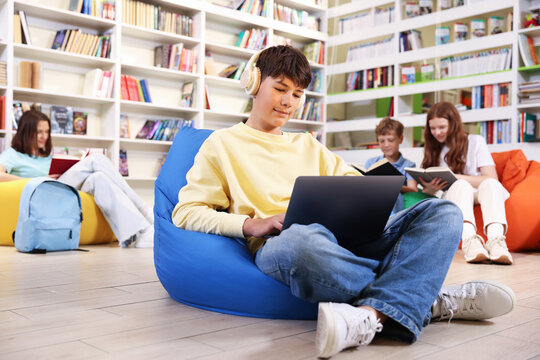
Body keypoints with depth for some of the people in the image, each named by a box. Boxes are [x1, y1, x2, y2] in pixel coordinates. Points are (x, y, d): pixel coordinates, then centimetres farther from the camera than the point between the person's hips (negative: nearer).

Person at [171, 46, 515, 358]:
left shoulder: (309, 145, 32)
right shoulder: (223, 144, 17)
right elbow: (186, 213, 6)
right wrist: (250, 225, -11)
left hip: (347, 237, 5)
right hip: (279, 242, -5)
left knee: (443, 212, -14)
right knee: (301, 241, -42)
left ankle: (370, 314, -40)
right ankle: (427, 300, -21)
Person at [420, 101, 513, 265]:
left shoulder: (475, 141, 7)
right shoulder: (432, 150, 14)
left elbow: (492, 178, -5)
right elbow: (427, 192, 12)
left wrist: (456, 177, -15)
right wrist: (430, 188, -13)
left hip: (481, 196, 0)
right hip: (451, 199, 0)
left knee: (490, 184, -33)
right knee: (461, 185, -33)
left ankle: (495, 238, -57)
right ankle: (469, 239, -58)